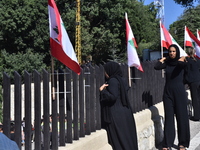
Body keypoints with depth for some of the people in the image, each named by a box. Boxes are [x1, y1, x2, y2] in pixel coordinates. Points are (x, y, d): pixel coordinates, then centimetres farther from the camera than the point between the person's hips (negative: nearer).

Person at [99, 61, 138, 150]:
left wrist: (102, 90, -13)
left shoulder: (113, 81, -14)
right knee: (127, 138, 13)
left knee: (118, 139, -2)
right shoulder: (121, 79, 12)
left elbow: (113, 97, -23)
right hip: (124, 112, 9)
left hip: (116, 115, -9)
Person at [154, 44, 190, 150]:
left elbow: (181, 63, -24)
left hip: (179, 92, -2)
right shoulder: (167, 63, 7)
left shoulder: (182, 61, 1)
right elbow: (156, 67, -11)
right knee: (168, 118, 4)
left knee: (182, 117, 3)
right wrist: (163, 59, 3)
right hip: (168, 92, 2)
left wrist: (182, 58, -5)